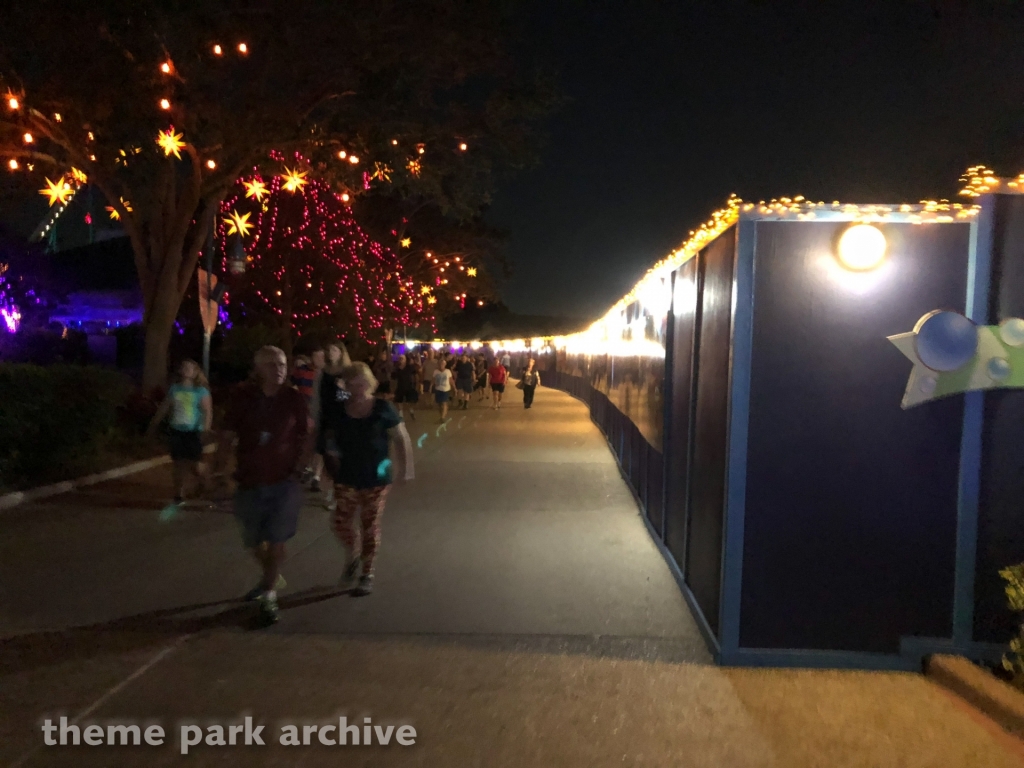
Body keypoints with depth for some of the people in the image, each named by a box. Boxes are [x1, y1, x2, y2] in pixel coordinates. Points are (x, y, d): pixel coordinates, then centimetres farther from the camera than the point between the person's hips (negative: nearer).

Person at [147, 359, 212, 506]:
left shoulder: (201, 391, -5)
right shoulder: (174, 388, 8)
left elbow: (207, 410, -14)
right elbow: (164, 408, 16)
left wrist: (206, 426, -30)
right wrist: (153, 425, 19)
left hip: (193, 432, -4)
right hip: (176, 431, 4)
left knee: (194, 464, -3)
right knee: (178, 464, 6)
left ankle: (201, 477, 33)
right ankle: (179, 496, 17)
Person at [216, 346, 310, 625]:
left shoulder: (294, 399, -5)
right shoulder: (243, 397, -5)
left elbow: (304, 437, 4)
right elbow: (228, 436, -2)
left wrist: (298, 467, -6)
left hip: (284, 481, -2)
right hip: (250, 481, 2)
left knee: (276, 540, -3)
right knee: (254, 541, 17)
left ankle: (269, 595, 12)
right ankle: (271, 578, 44)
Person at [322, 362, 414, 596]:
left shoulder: (383, 408, -10)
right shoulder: (337, 411, -3)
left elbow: (401, 439, -5)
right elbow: (329, 438, 11)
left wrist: (404, 468, -8)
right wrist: (331, 453, -7)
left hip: (376, 478, -2)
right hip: (346, 477, 3)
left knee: (370, 526, 7)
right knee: (342, 523, 1)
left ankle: (367, 574, 23)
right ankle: (353, 557, 32)